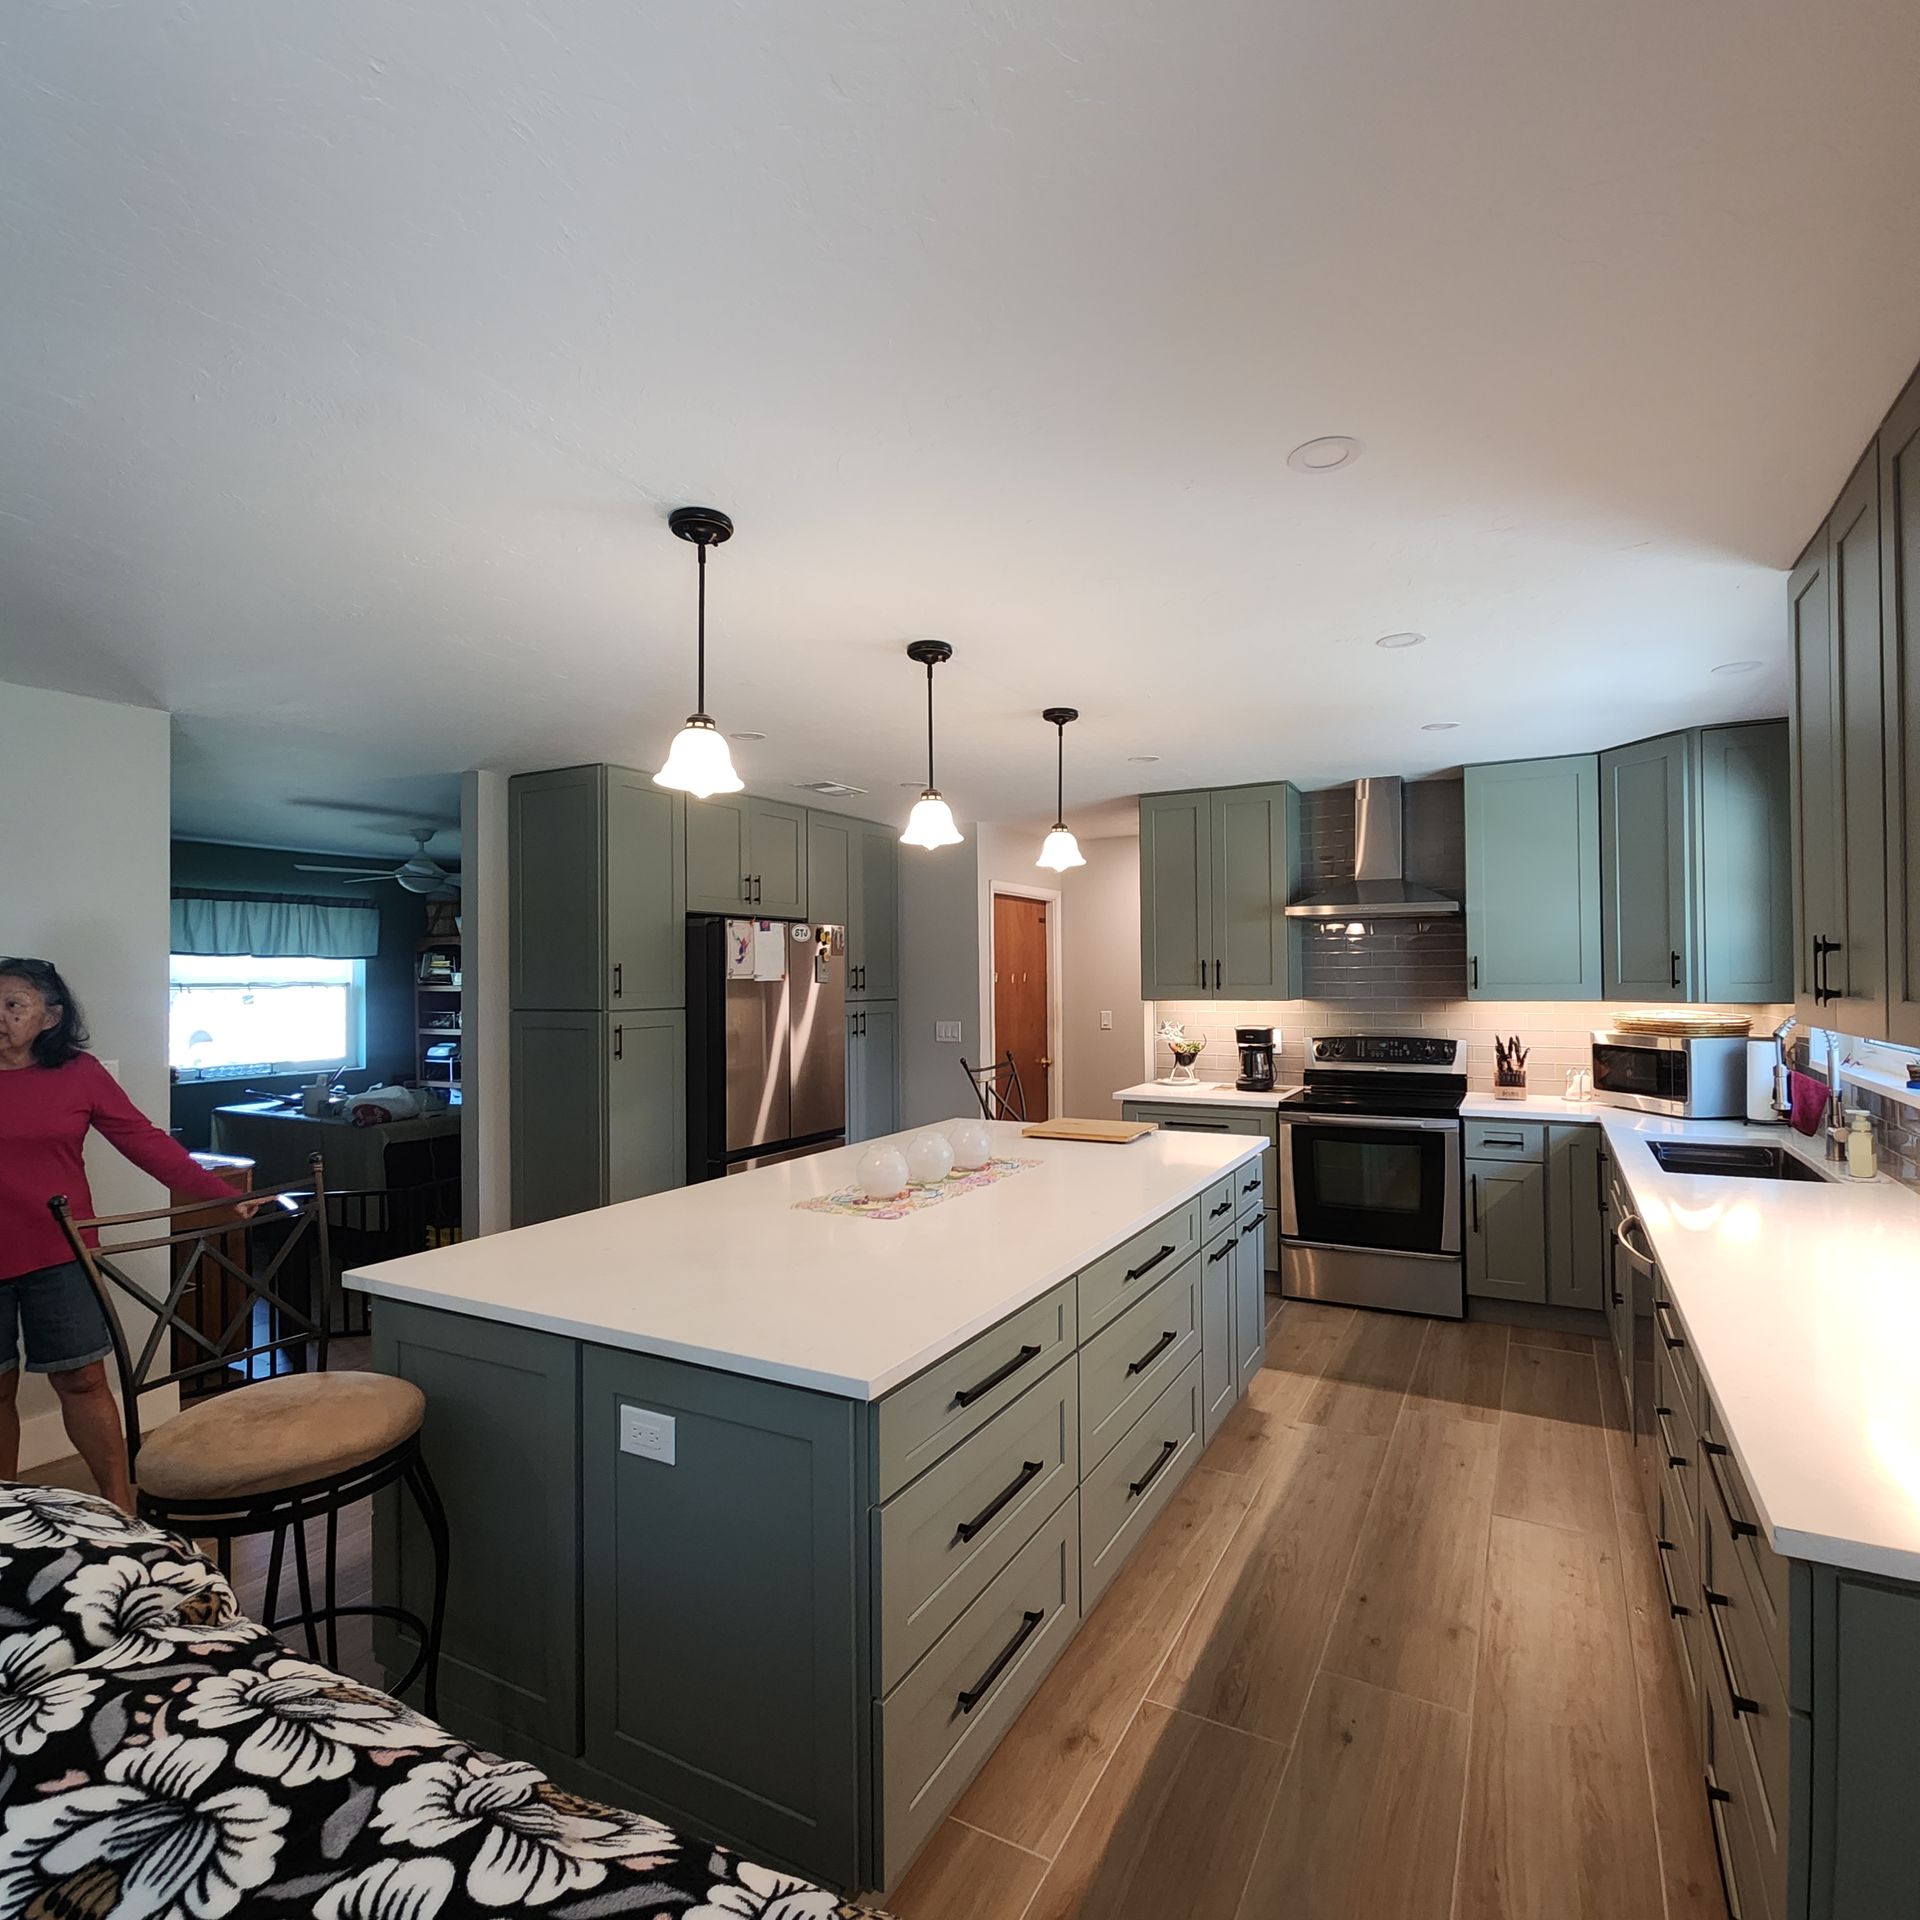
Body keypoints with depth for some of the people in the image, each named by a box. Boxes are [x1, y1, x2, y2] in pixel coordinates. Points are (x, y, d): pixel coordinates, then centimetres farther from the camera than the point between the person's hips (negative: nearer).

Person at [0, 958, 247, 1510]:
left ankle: (119, 1501, 15)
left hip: (59, 1255, -1)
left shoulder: (79, 1073, -1)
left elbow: (147, 1142, -2)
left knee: (82, 1380, 6)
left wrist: (222, 1195, -5)